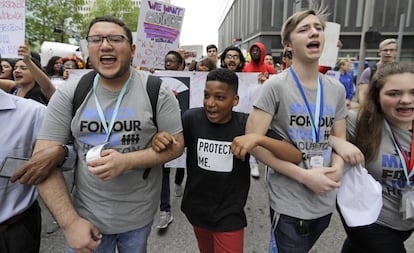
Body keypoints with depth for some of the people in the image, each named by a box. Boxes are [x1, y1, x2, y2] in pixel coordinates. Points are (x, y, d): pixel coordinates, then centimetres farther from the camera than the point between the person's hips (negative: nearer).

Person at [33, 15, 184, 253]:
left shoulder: (157, 92, -11)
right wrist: (69, 221, -12)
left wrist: (127, 161, -25)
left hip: (140, 215, 0)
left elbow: (176, 144, -9)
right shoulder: (69, 94, -7)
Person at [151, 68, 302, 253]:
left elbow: (295, 157, -21)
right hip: (196, 209, 3)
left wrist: (258, 138, -39)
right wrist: (158, 141, -27)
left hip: (229, 215, -3)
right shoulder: (191, 119, -14)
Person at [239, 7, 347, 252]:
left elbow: (339, 140, 10)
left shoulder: (337, 89, 2)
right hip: (289, 204, -6)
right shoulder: (276, 86, -15)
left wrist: (336, 169, -11)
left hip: (326, 201, 6)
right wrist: (304, 176, -20)